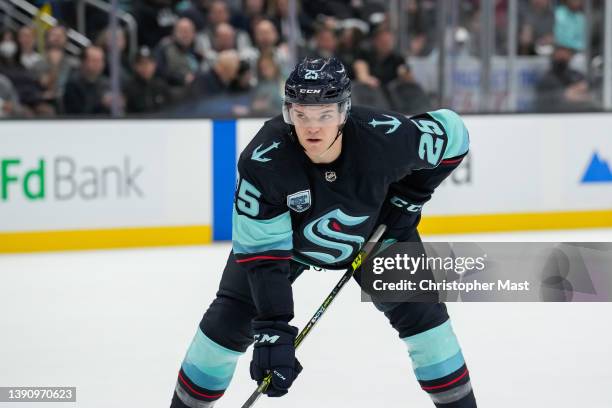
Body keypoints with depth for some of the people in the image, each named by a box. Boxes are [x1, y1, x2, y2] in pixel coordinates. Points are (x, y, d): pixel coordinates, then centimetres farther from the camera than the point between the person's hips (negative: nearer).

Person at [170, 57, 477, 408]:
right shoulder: (263, 161, -38)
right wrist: (273, 330, -39)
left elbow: (453, 133, -16)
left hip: (375, 230, 1)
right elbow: (262, 253, -34)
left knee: (420, 308, -8)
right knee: (231, 319, -7)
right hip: (283, 234, -1)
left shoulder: (385, 137, -36)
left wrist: (408, 198, -13)